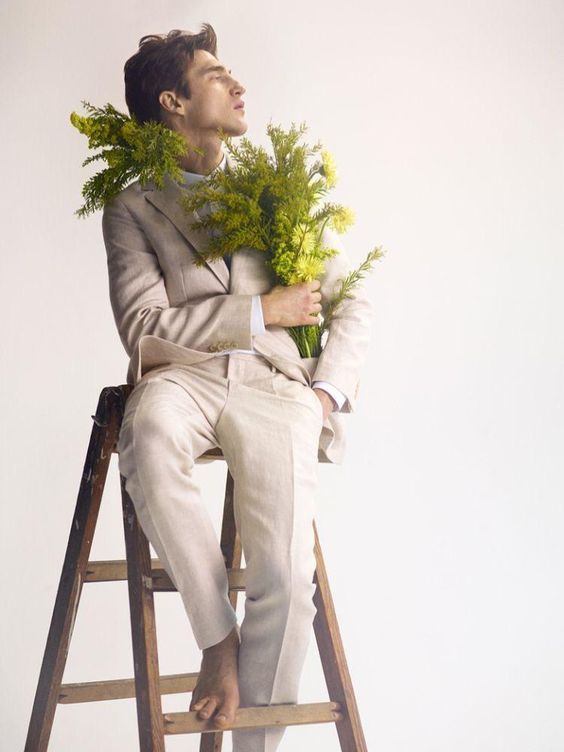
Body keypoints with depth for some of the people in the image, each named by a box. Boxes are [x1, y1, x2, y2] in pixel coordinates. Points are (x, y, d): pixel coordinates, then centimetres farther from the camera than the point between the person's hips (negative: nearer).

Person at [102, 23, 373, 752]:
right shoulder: (132, 208, 10)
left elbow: (351, 298, 18)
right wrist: (262, 310, -6)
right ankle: (217, 637, -23)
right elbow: (144, 327, -4)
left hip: (274, 378, 2)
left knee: (286, 578, -21)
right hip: (182, 374, -1)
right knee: (149, 431, -40)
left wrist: (329, 390, 1)